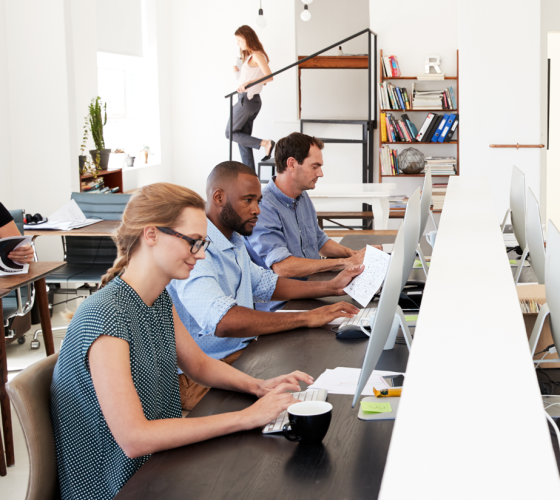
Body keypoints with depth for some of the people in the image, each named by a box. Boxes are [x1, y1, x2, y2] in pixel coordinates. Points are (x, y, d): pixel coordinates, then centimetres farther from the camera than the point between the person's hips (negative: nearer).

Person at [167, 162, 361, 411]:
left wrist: (330, 287, 16)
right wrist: (306, 318, -29)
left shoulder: (234, 242, 15)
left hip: (242, 356, 10)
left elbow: (265, 285, 29)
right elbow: (223, 321, -35)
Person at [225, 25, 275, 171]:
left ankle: (265, 143, -9)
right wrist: (239, 71, 11)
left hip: (247, 99, -10)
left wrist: (248, 83, -29)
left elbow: (269, 77, -22)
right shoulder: (250, 56, 17)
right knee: (243, 138, 9)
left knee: (230, 133, -2)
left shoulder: (257, 55, -11)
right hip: (253, 100, 10)